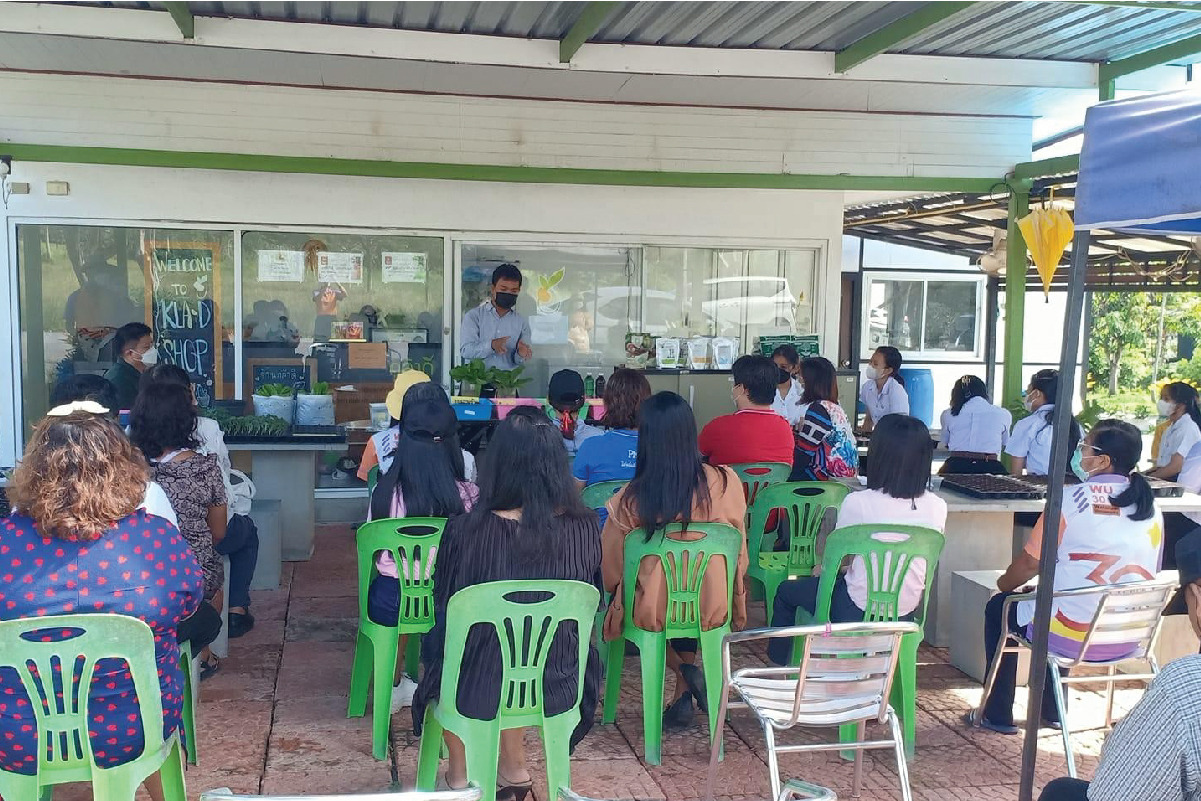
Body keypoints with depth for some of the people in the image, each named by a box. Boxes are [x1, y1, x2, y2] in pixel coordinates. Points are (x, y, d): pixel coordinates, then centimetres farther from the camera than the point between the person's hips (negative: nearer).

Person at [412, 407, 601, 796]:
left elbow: (443, 609, -2)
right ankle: (513, 767, 41)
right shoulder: (584, 529, -12)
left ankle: (459, 772, 43)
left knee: (437, 643, 31)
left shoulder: (465, 531, -19)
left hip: (478, 690, -2)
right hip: (556, 687, 2)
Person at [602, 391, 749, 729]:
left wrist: (617, 591, 19)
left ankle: (684, 673, 13)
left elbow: (611, 569, -5)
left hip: (651, 612, -2)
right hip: (712, 610, 2)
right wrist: (735, 603, 18)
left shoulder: (629, 501, -19)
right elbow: (739, 551, -1)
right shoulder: (725, 483, -14)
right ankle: (684, 693, 30)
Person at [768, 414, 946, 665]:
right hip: (905, 615, 5)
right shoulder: (937, 507, -8)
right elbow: (925, 562, 7)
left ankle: (779, 665, 34)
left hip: (858, 614, -5)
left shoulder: (858, 503, -21)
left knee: (786, 591, 21)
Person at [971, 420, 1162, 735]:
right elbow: (1147, 572, 14)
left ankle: (997, 715, 26)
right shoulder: (1150, 507, 3)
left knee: (999, 607, 21)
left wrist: (1005, 584, 13)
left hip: (1073, 636, -6)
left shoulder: (1072, 497, -14)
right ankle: (1052, 710, 41)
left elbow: (1030, 563, -8)